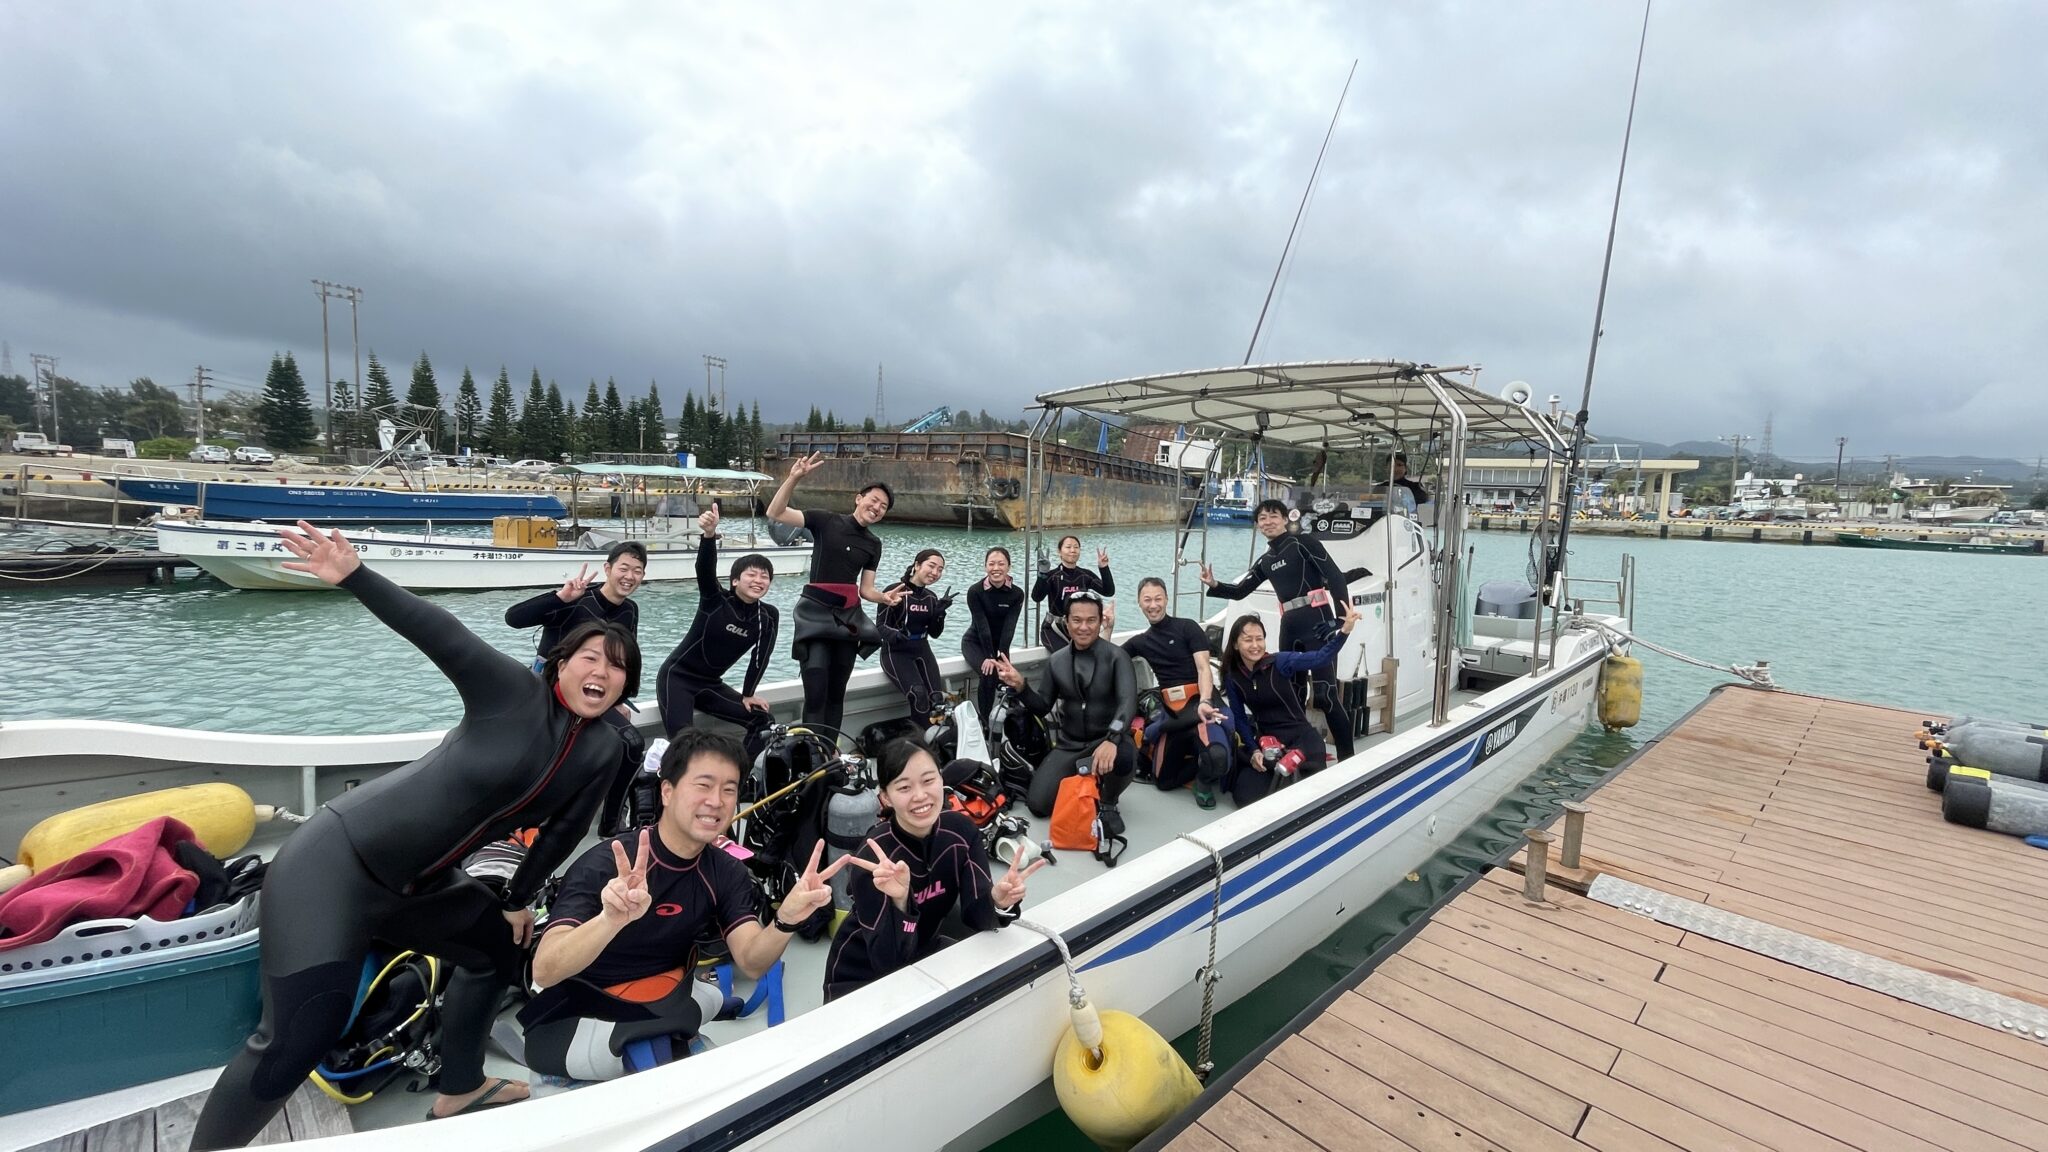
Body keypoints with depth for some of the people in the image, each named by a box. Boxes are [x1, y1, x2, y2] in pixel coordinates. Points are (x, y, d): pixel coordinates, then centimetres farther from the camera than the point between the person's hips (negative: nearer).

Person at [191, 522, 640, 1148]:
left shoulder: (603, 751, -2)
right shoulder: (512, 691, -18)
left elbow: (564, 830, 8)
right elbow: (439, 634, -26)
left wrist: (518, 900, 16)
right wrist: (354, 576, -38)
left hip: (421, 886, 8)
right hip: (339, 863, -8)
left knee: (497, 948, 22)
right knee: (297, 1041, -14)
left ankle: (457, 1090, 43)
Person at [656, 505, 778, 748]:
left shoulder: (769, 617, -6)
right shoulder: (716, 598, -16)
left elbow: (760, 657, 2)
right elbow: (705, 569, -35)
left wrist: (748, 694, 5)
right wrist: (709, 535, -53)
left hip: (710, 684, 6)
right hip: (677, 676, -6)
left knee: (764, 719, 0)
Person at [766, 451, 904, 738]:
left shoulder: (873, 544, 9)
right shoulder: (826, 522, -4)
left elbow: (866, 590, 9)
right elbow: (775, 513, -12)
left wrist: (885, 597, -13)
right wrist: (794, 478, -25)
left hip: (848, 617, 5)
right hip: (816, 613, -5)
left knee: (836, 693, 12)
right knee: (815, 695, -12)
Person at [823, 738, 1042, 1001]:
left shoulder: (961, 830, -14)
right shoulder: (875, 854, -26)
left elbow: (976, 917, -14)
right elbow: (888, 961, -26)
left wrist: (998, 901, -34)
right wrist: (899, 901, -42)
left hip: (923, 957, 4)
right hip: (861, 977, -4)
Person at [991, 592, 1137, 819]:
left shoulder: (1117, 657, -8)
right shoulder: (1055, 661, 3)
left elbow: (1128, 702, -22)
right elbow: (1043, 708, 7)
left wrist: (1111, 739, -41)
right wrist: (1020, 686, -13)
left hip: (1108, 741, -3)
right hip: (1069, 746, 3)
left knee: (1124, 757, -38)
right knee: (1038, 803, -11)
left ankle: (1108, 803, -1)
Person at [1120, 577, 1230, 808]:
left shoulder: (1187, 627, 1)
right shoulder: (1140, 641, 19)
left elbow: (1204, 669, -7)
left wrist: (1204, 702, -25)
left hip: (1198, 702, -5)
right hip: (1171, 711, 5)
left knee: (1215, 756, -32)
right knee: (1164, 781, 5)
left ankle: (1205, 779, 2)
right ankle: (1196, 749, 26)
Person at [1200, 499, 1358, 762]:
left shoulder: (1303, 543, 0)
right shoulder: (1265, 561, 19)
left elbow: (1336, 578, -8)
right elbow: (1240, 592, 21)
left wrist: (1342, 620, -18)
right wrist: (1214, 586, 2)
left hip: (1317, 620, -7)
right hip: (1289, 625, 7)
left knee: (1325, 692, -14)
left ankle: (1347, 756, -7)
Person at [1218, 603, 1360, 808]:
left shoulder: (1279, 662, -14)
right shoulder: (1233, 678, -3)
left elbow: (1320, 657, -27)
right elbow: (1239, 718, 2)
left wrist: (1344, 630, -41)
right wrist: (1253, 750, -10)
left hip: (1300, 736, -3)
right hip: (1265, 739, 3)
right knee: (1244, 798, -8)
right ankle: (1274, 771, 21)